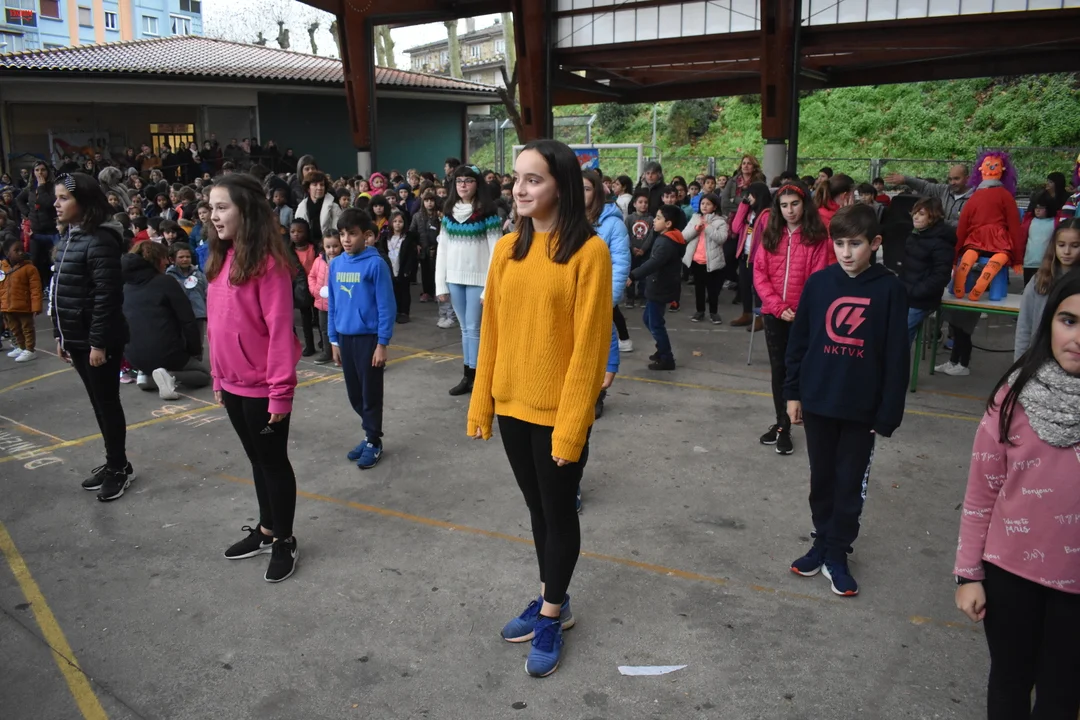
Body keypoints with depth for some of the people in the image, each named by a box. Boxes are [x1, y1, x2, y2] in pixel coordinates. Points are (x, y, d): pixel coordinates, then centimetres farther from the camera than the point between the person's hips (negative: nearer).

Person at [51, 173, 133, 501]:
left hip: (99, 339, -9)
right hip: (76, 338, 9)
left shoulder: (99, 240, -17)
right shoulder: (68, 239, 11)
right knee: (98, 403, 16)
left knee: (107, 403, 2)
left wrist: (98, 342, -21)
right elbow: (60, 292, 15)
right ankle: (114, 462, 28)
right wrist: (60, 334, 16)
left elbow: (107, 295, -21)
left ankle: (119, 468, 16)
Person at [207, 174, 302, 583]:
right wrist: (218, 378, 14)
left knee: (273, 461, 6)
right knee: (256, 459, 19)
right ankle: (266, 530, 35)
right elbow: (215, 322, 12)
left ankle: (284, 541, 22)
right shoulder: (221, 259, 7)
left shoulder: (268, 262, -17)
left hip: (263, 386, -8)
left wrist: (281, 389, -19)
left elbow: (280, 329, -19)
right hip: (233, 384, 8)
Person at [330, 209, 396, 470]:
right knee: (354, 394, 14)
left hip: (369, 337, -6)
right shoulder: (336, 264, 4)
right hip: (345, 338, 6)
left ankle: (373, 442, 20)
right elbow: (332, 305, 10)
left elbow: (386, 306, -12)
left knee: (370, 393, 6)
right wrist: (334, 340, 9)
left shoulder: (376, 264, -13)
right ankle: (371, 434, 31)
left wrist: (382, 343, -13)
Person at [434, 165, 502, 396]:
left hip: (478, 279, -5)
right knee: (465, 329, 12)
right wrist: (440, 284, 5)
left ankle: (475, 377, 7)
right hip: (454, 279, 5)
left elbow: (496, 252, -10)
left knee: (474, 328, -2)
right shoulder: (449, 213, 9)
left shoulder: (487, 213, -7)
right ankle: (468, 377, 18)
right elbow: (442, 249, 10)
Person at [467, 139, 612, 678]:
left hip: (558, 410, -6)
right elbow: (491, 330, 6)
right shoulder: (507, 249, 4)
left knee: (558, 512, 11)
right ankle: (552, 602, 38)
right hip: (512, 405, 6)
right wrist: (481, 404, 7)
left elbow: (589, 341, -15)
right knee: (537, 508, 19)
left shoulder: (588, 251, -14)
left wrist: (572, 423, -16)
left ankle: (551, 616, 29)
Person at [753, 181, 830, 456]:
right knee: (778, 369, 11)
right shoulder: (770, 235, 6)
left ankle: (785, 427, 9)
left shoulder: (817, 237, -4)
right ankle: (781, 422, 22)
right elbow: (759, 274, 1)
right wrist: (778, 306, -10)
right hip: (773, 313, 4)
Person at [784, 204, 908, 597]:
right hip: (817, 401, 2)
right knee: (822, 478, 15)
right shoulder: (818, 282, -3)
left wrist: (888, 414, -8)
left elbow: (896, 356, -7)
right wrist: (793, 392, 2)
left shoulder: (889, 289, -8)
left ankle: (837, 554, 23)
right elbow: (798, 340, 3)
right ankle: (822, 542, 31)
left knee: (851, 483, 9)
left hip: (862, 407, -2)